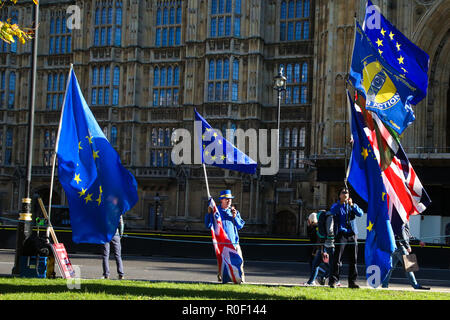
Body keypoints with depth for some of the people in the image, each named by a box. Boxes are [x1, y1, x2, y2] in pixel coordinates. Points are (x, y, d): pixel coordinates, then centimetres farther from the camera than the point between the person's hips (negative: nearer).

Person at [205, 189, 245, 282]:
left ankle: (241, 280, 5)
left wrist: (235, 217, -3)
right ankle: (221, 279, 6)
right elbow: (208, 225, 2)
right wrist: (209, 213, -8)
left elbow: (240, 226, 11)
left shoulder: (234, 211, 16)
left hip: (234, 242, 3)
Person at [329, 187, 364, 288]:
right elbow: (331, 216, -9)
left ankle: (352, 281, 11)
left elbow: (360, 214, 0)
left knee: (353, 259, 4)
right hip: (341, 234, -4)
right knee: (337, 258, -10)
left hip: (352, 234, 4)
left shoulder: (353, 205, 17)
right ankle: (333, 281, -7)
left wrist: (352, 205, -13)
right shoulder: (336, 206, 9)